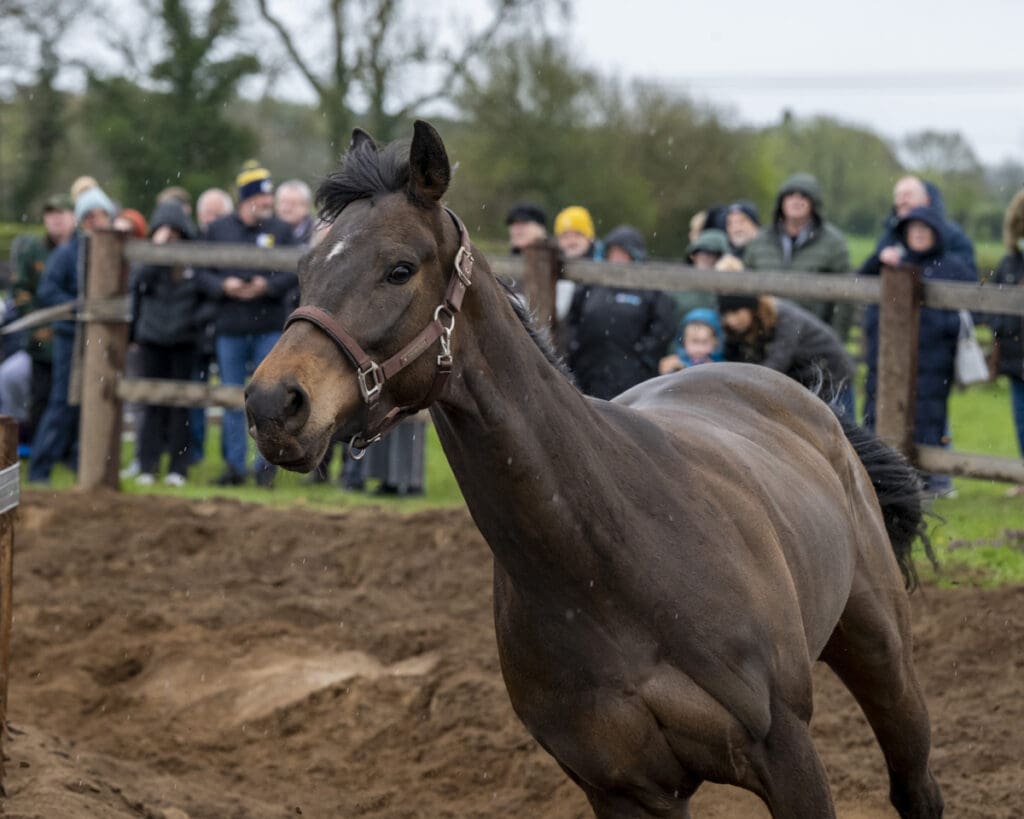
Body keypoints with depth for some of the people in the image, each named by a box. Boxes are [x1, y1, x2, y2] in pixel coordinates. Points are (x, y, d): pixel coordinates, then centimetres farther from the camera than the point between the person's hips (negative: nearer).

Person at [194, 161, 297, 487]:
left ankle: (267, 464, 6)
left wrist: (267, 286, -18)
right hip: (230, 327, 1)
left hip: (270, 327, -1)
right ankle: (235, 464, 13)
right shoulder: (218, 229, 6)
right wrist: (224, 286, -14)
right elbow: (201, 273, 4)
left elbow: (294, 272, -2)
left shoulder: (280, 230, 4)